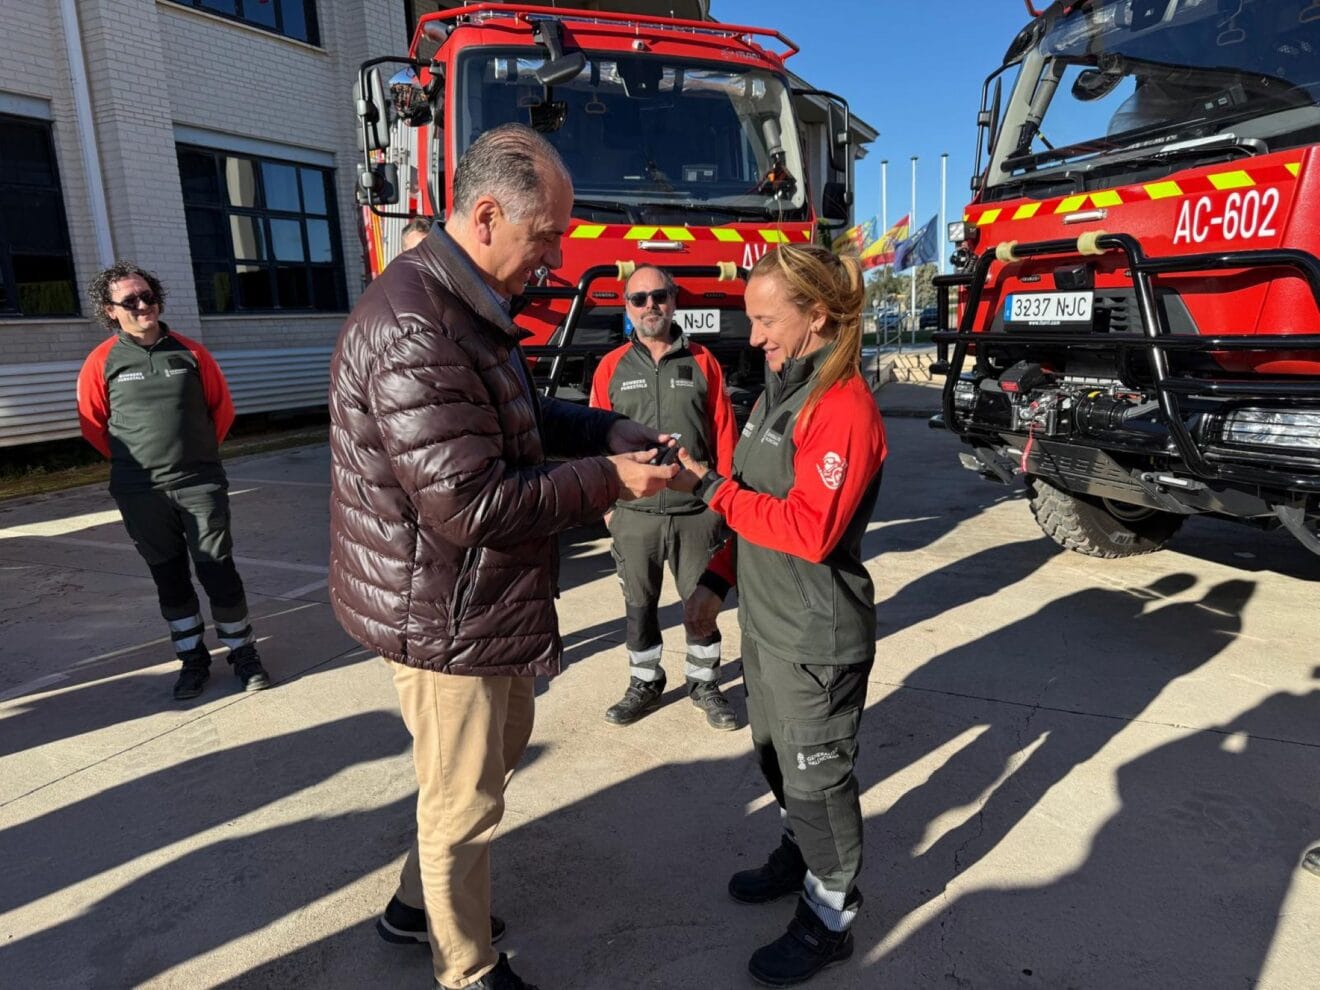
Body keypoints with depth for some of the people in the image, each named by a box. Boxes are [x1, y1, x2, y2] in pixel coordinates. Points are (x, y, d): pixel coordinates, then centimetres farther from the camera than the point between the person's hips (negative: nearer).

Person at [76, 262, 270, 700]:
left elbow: (222, 406, 11)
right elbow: (92, 423, 8)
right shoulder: (102, 361, -2)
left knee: (218, 570, 1)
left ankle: (243, 652, 15)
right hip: (141, 494, 1)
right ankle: (193, 658, 24)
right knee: (169, 578, 11)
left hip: (201, 484, -1)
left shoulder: (190, 352, 1)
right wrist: (132, 462, 10)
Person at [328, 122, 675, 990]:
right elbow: (471, 506, -29)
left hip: (485, 600, 10)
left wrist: (609, 430, 2)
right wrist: (609, 480, -20)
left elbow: (522, 416, 17)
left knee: (503, 744, 27)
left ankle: (418, 904, 48)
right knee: (464, 800, 10)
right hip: (445, 616, -10)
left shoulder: (468, 306, 7)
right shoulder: (415, 326, -27)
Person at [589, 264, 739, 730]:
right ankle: (645, 682, 31)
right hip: (634, 513, 1)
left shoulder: (702, 363, 2)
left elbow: (723, 434, 3)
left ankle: (704, 683, 29)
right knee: (639, 604, 13)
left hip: (697, 511, 0)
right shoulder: (611, 367, 2)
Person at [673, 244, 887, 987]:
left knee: (817, 773, 8)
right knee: (779, 756, 23)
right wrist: (718, 580, 10)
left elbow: (810, 530, -27)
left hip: (816, 636, -8)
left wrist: (710, 489, -24)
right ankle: (801, 856, 47)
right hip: (767, 620, 9)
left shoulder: (843, 407, -20)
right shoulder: (781, 391, 8)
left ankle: (830, 919, 29)